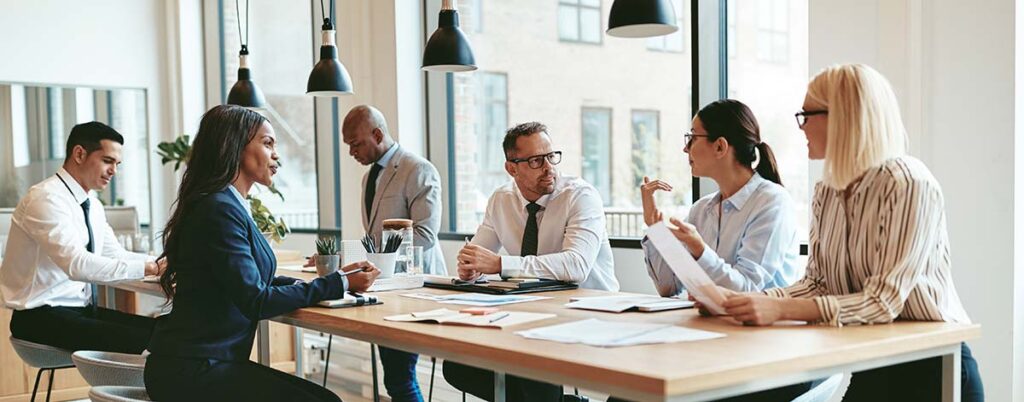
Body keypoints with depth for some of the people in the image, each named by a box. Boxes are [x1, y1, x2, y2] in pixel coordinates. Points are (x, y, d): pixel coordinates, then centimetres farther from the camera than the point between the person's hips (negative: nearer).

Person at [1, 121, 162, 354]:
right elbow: (77, 264, -29)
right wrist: (147, 268, -31)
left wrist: (160, 263, -6)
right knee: (139, 341, -27)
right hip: (42, 317, -9)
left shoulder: (91, 204, 12)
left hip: (82, 309, 9)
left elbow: (116, 255, 13)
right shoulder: (46, 199, -17)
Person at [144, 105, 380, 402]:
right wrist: (340, 284, -15)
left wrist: (338, 279, 2)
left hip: (208, 362, 9)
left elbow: (251, 282, 15)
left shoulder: (230, 205, 13)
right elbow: (256, 302, -20)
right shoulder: (219, 210, -16)